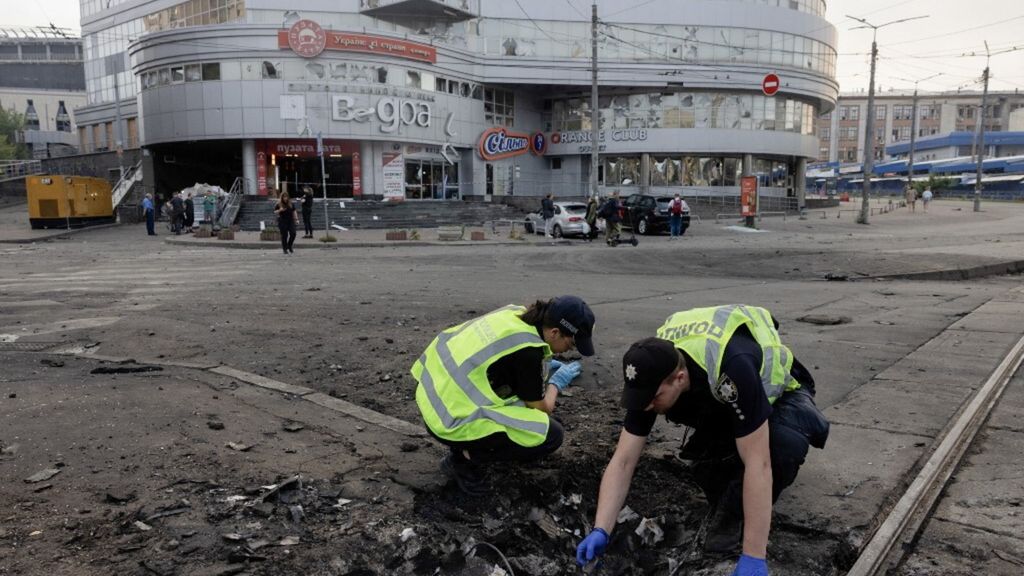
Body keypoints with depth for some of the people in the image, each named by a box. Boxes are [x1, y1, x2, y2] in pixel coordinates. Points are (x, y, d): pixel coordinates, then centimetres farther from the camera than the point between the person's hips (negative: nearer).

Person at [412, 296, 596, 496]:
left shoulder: (516, 315, 1)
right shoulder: (527, 351, -21)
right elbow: (542, 409, -6)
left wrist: (545, 367, 21)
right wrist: (557, 382, 11)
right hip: (450, 420, -9)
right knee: (551, 434, -7)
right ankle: (464, 459, 0)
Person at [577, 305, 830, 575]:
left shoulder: (732, 369, -44)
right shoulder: (651, 377, -25)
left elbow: (758, 464, -41)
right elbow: (623, 461, -21)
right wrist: (600, 531, -29)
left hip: (781, 393, -4)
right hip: (722, 404, 5)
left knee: (783, 442, -36)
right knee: (709, 474, -18)